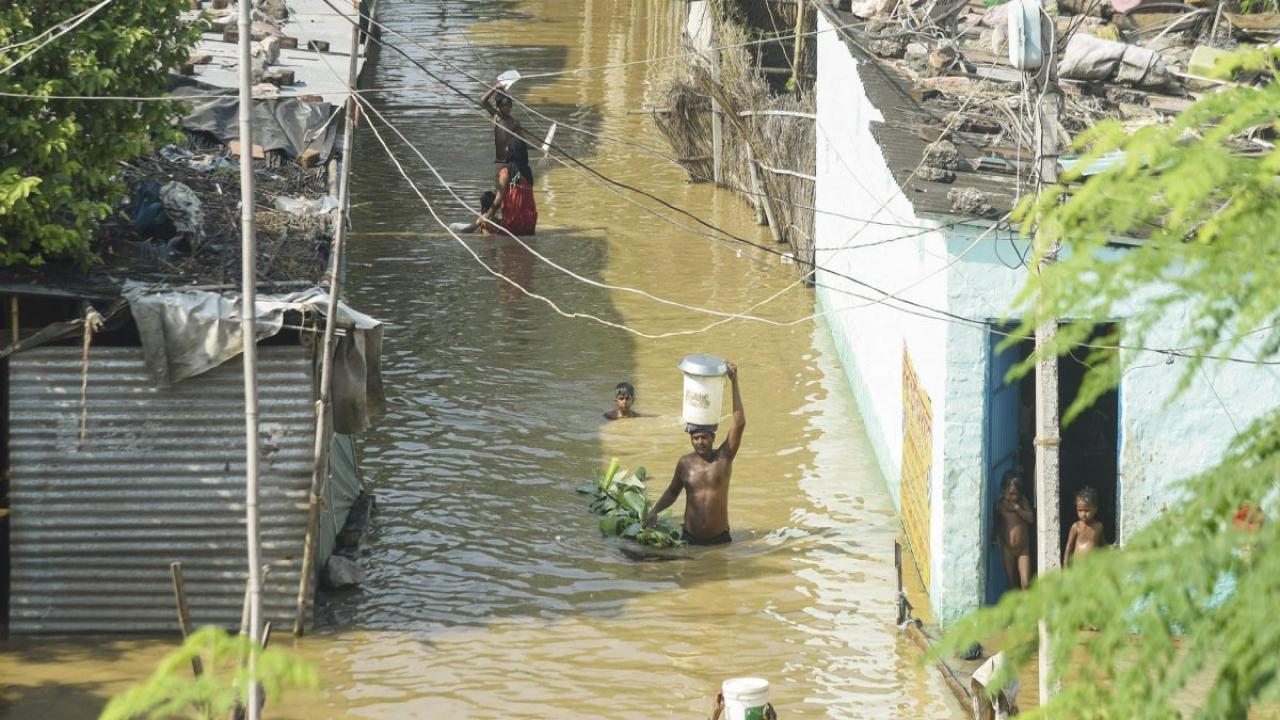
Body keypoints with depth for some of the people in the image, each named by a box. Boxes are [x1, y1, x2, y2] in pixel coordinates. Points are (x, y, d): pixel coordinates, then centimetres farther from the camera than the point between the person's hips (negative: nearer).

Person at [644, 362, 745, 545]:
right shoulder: (685, 463, 2)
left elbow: (739, 423, -15)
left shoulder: (723, 457, -6)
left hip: (720, 539, -2)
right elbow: (673, 491, 18)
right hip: (690, 539, 2)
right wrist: (655, 511, 1)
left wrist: (734, 383, -18)